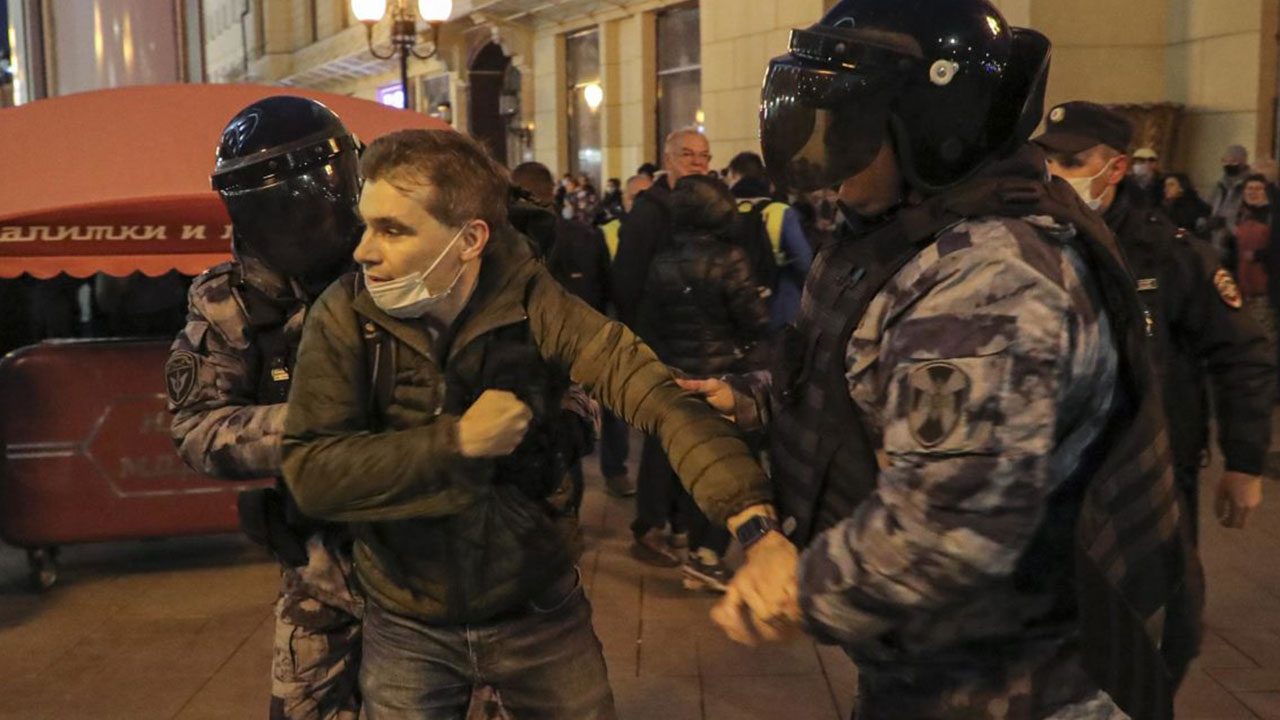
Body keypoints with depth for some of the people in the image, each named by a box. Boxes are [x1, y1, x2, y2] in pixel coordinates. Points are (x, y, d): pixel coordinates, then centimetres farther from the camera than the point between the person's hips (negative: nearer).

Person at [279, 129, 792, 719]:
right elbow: (311, 474, -17)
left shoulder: (530, 304, -15)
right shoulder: (344, 317, -13)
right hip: (408, 628, 0)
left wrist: (757, 528, -40)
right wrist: (456, 440, -25)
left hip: (539, 613, 0)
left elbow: (656, 391, -27)